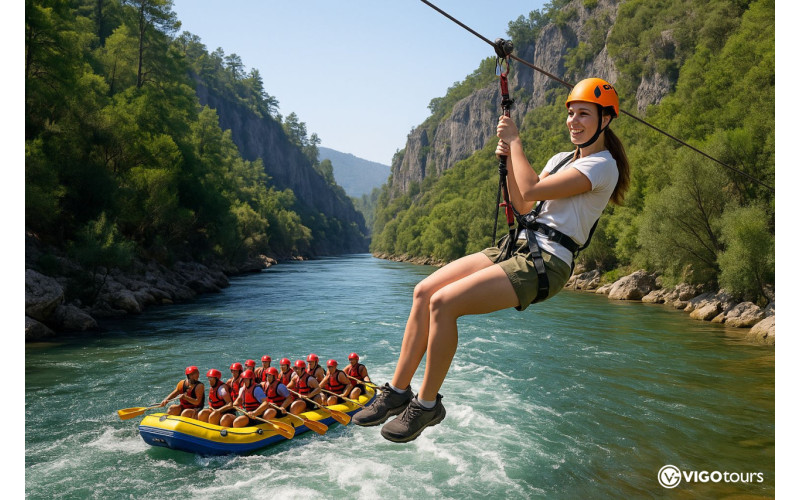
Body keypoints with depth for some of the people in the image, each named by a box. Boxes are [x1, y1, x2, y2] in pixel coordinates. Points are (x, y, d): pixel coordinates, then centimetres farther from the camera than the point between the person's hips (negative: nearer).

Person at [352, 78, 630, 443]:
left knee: (443, 302, -24)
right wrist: (507, 159, 7)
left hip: (545, 263, -9)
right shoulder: (563, 158, 21)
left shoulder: (602, 165, -7)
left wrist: (515, 141, -5)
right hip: (517, 248, 9)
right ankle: (398, 391, 0)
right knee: (424, 292, -7)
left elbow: (532, 190, -17)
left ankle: (426, 404, -7)